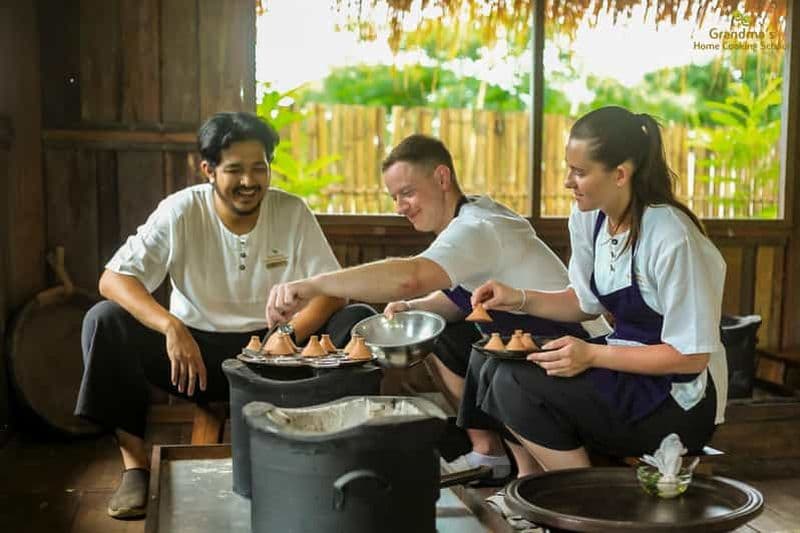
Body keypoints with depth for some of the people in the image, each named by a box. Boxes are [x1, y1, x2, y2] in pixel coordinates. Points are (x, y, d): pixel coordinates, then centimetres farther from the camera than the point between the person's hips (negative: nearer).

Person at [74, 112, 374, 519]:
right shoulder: (181, 211, -10)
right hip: (194, 350, 0)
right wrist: (171, 327, -34)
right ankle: (136, 465, -13)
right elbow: (113, 278, -15)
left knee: (359, 320, -21)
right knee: (104, 320, -22)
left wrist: (287, 337, -30)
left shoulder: (292, 212, -7)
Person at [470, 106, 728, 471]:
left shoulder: (672, 238, -23)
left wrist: (592, 355, -24)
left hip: (681, 403, -8)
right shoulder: (589, 219, 0)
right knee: (494, 370, -8)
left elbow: (691, 355, -19)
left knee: (516, 384, -21)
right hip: (625, 366, 8)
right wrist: (520, 299, -2)